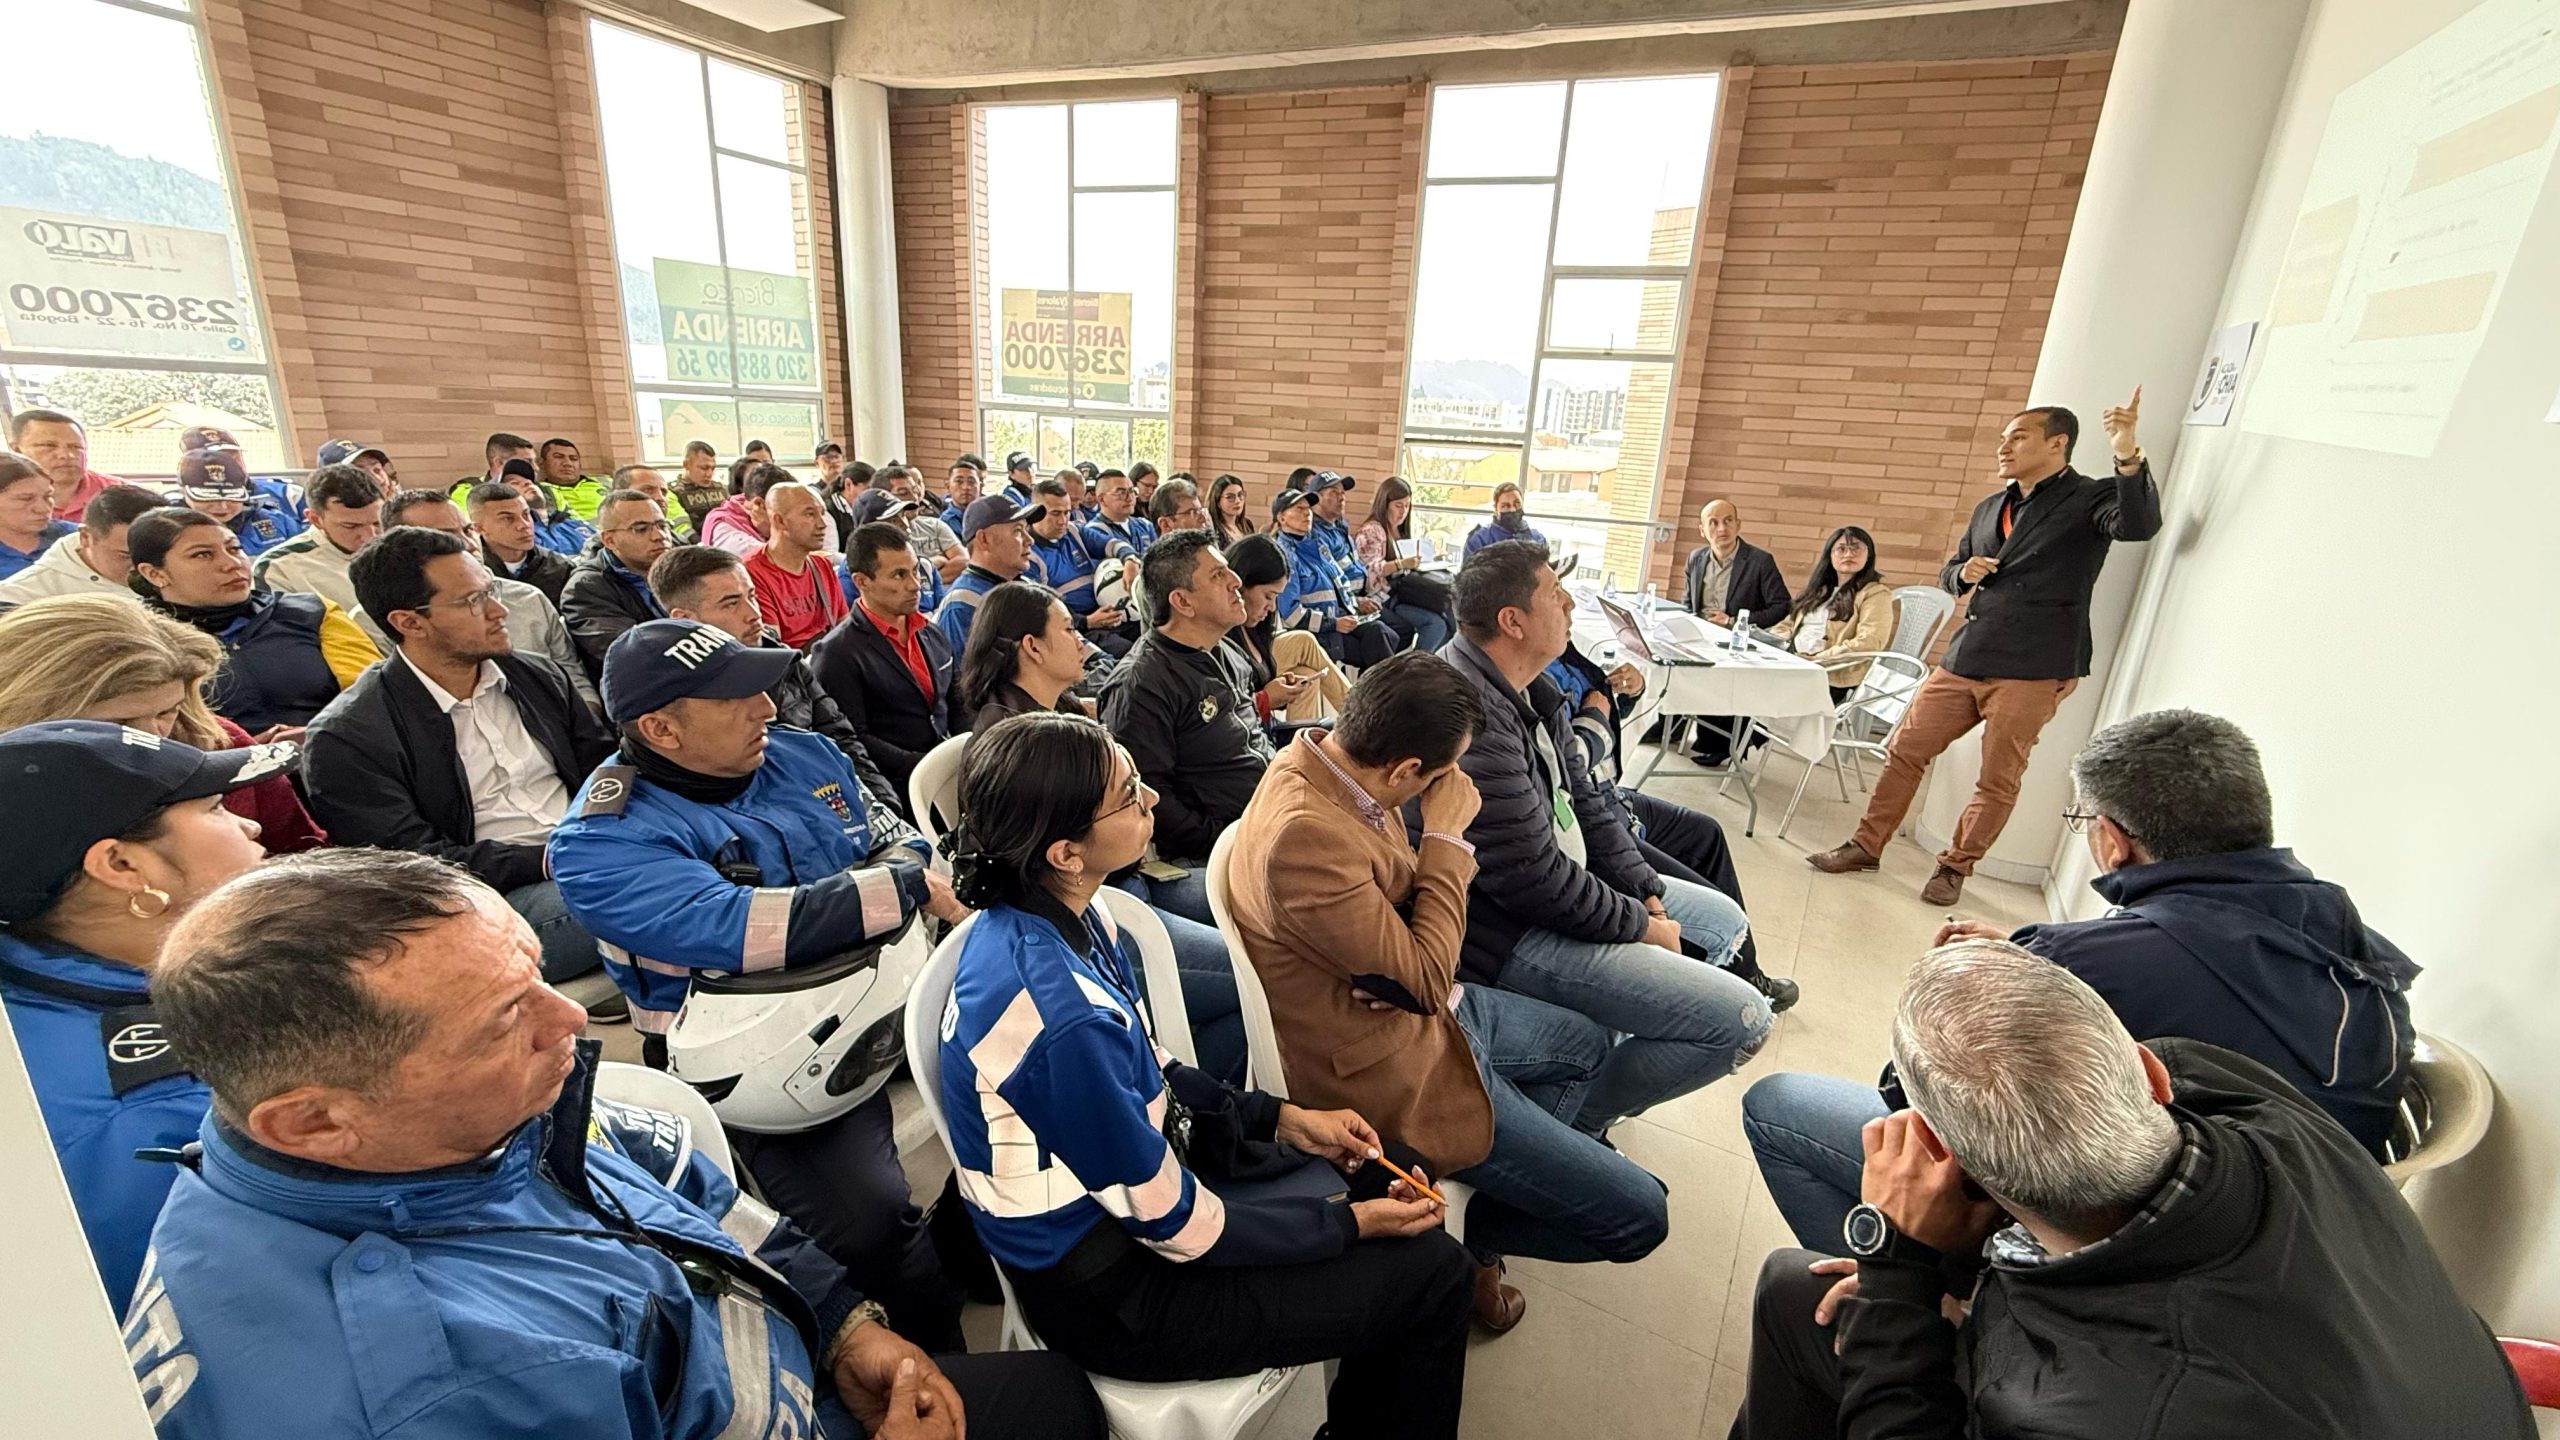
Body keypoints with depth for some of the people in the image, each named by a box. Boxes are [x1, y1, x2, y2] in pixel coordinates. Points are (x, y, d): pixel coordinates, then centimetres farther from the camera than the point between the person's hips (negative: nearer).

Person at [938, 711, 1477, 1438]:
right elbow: (1178, 1227, -23)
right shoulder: (1064, 1019, -36)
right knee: (1435, 1275, -1)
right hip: (1108, 1295, -8)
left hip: (1110, 1183, 8)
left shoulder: (1042, 914, -10)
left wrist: (1282, 1118, 1)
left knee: (1385, 1170, 18)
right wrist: (1353, 1223, -10)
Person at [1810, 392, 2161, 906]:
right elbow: (1949, 573, 26)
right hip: (1964, 659, 6)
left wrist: (2129, 457, -38)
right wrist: (1964, 572, 1)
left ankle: (1955, 867, 17)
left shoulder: (2089, 499, -1)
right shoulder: (1989, 508, 18)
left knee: (1998, 780, 2)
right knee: (1905, 751, 7)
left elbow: (2139, 525, -22)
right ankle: (1866, 845, 19)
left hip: (2032, 670, -6)